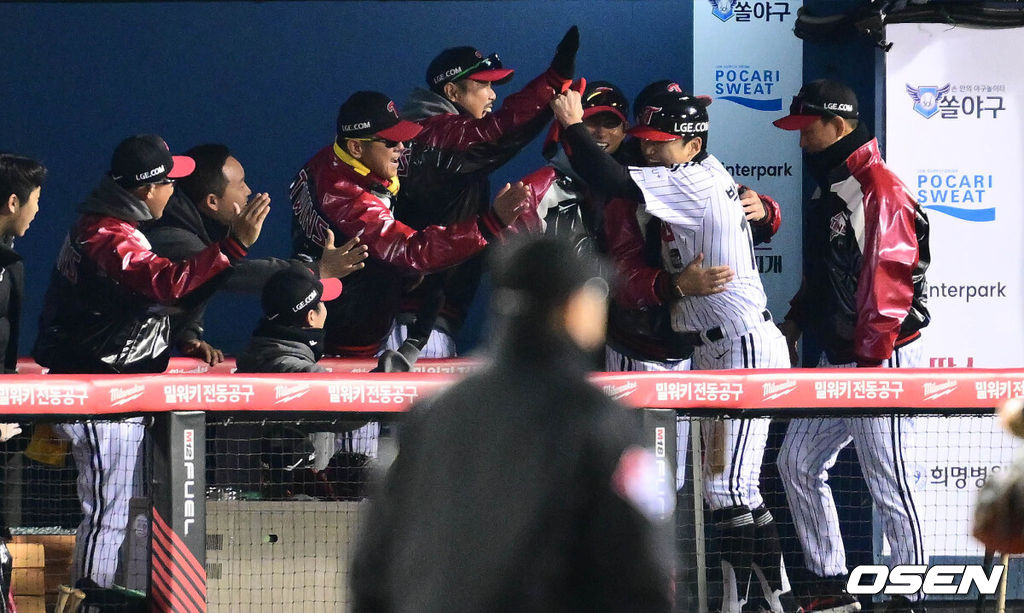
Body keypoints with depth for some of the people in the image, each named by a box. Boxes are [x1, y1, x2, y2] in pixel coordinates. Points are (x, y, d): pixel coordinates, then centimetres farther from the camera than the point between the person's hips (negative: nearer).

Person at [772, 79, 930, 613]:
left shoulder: (878, 188, -15)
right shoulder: (827, 190, 16)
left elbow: (887, 280, -20)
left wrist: (870, 360, -21)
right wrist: (795, 321, 16)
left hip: (882, 361, -11)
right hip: (837, 360, 11)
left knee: (887, 484, -7)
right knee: (797, 463, 11)